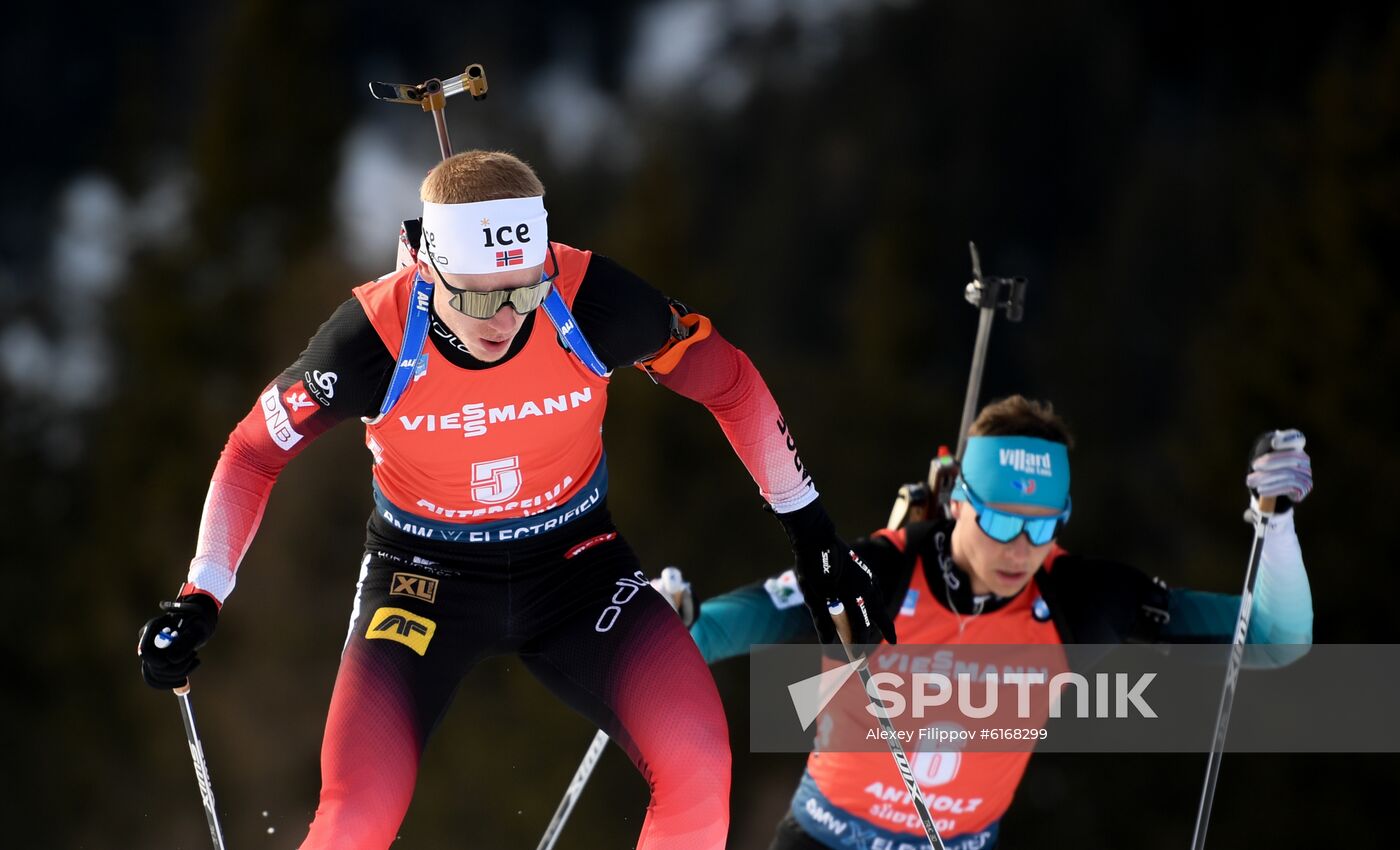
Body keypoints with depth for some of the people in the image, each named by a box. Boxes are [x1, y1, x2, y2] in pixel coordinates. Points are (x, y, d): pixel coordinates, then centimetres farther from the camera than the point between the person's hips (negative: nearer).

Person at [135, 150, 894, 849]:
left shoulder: (590, 302, -25)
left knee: (696, 767, -22)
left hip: (572, 561, 1)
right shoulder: (374, 336, -27)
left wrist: (811, 534, -1)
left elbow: (727, 382, -5)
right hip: (424, 575, -1)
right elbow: (255, 451, -7)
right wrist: (200, 599, -12)